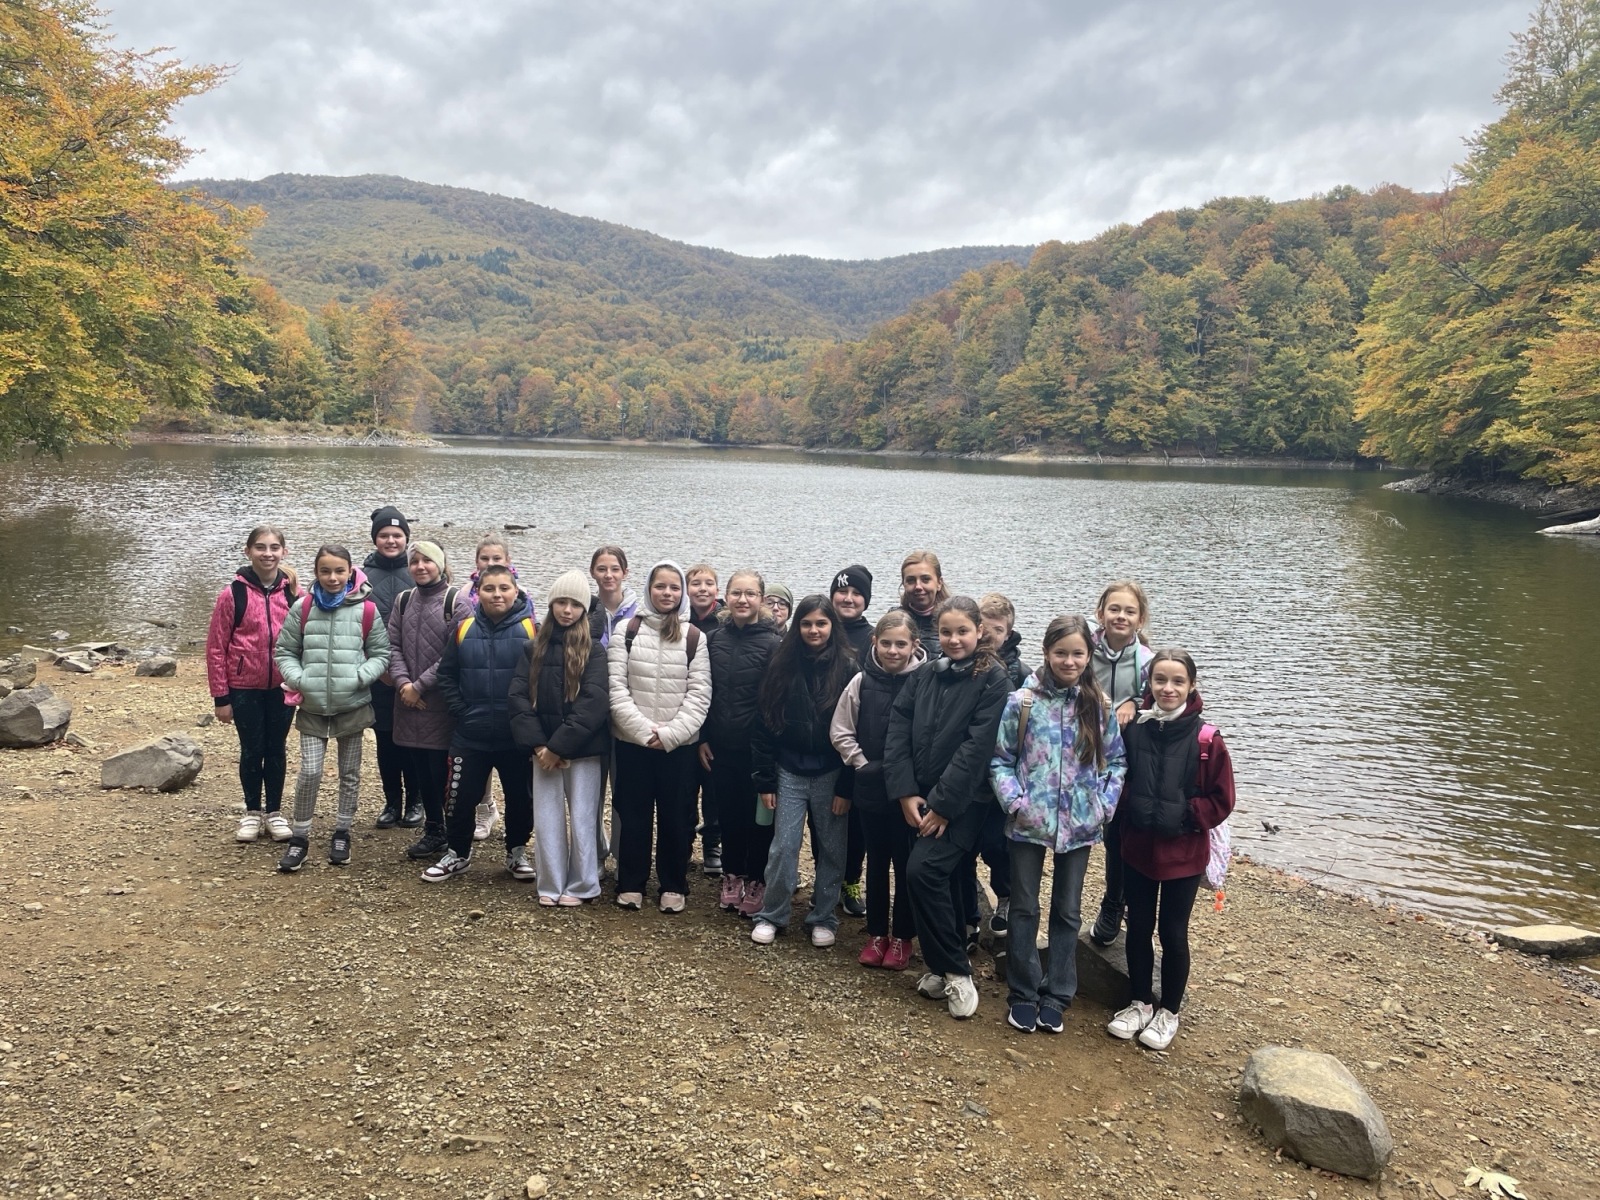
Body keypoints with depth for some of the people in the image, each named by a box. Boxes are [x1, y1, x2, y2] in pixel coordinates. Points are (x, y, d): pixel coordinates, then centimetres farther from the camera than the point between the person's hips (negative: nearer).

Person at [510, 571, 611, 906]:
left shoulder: (593, 651, -3)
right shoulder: (533, 649, 8)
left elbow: (594, 701, -13)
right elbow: (519, 696, 0)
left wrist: (560, 746, -17)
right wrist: (538, 744, -12)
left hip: (584, 750, -3)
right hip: (545, 749, 3)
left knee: (581, 818, 2)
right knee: (546, 819, 5)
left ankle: (581, 886, 14)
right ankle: (551, 886, 16)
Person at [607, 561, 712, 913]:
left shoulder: (694, 637, 1)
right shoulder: (627, 631, 0)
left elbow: (699, 694, -3)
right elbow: (616, 687, -5)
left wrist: (669, 734, -14)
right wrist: (643, 730, -14)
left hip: (679, 745, 0)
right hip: (632, 741, 0)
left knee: (676, 817, 8)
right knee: (633, 815, 9)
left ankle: (674, 886, 22)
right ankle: (631, 884, 23)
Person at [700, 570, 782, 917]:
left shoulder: (773, 643, -9)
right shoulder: (714, 638, 3)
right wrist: (703, 738, 6)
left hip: (757, 748, -4)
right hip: (721, 746, 4)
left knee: (758, 817, 7)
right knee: (728, 815, 14)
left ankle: (756, 882, 21)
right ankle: (732, 878, 29)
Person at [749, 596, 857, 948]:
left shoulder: (847, 667, -6)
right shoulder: (782, 665, 0)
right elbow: (764, 723, 2)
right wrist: (765, 779, -1)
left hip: (830, 774, -1)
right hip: (789, 772, 1)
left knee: (831, 849, 8)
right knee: (783, 846, 2)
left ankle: (823, 919, 23)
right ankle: (771, 916, 18)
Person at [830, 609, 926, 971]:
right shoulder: (862, 681, -3)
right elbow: (840, 731, 4)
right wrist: (863, 764, -2)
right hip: (871, 787, 3)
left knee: (906, 862, 8)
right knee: (876, 860, 14)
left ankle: (902, 936, 23)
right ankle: (876, 933, 27)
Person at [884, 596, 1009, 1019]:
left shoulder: (993, 681, -9)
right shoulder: (923, 677, 7)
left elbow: (977, 748, -15)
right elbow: (898, 733, 2)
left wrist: (943, 804, -16)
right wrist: (905, 792, -8)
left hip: (963, 801, -5)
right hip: (920, 797, 5)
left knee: (923, 870, -17)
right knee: (943, 880, 11)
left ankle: (955, 971, -3)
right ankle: (946, 966, 26)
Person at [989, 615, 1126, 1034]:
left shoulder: (1100, 707, -2)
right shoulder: (1022, 702, -8)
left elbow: (1116, 760, 6)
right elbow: (1001, 760, -3)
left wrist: (1106, 804, -5)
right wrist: (1014, 801, -13)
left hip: (1079, 825, 2)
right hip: (1029, 823, -2)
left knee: (1068, 911, 13)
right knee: (1024, 909, 9)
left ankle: (1056, 995, 26)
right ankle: (1022, 994, 23)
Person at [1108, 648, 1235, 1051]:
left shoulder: (1206, 738, -13)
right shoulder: (1134, 729, -4)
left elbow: (1221, 800, -6)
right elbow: (1118, 779, 9)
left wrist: (1184, 817, -14)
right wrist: (1129, 811, -5)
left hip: (1183, 854, -3)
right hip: (1137, 848, 3)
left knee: (1173, 932, 9)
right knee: (1138, 927, 13)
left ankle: (1169, 1011, 27)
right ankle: (1141, 1002, 31)